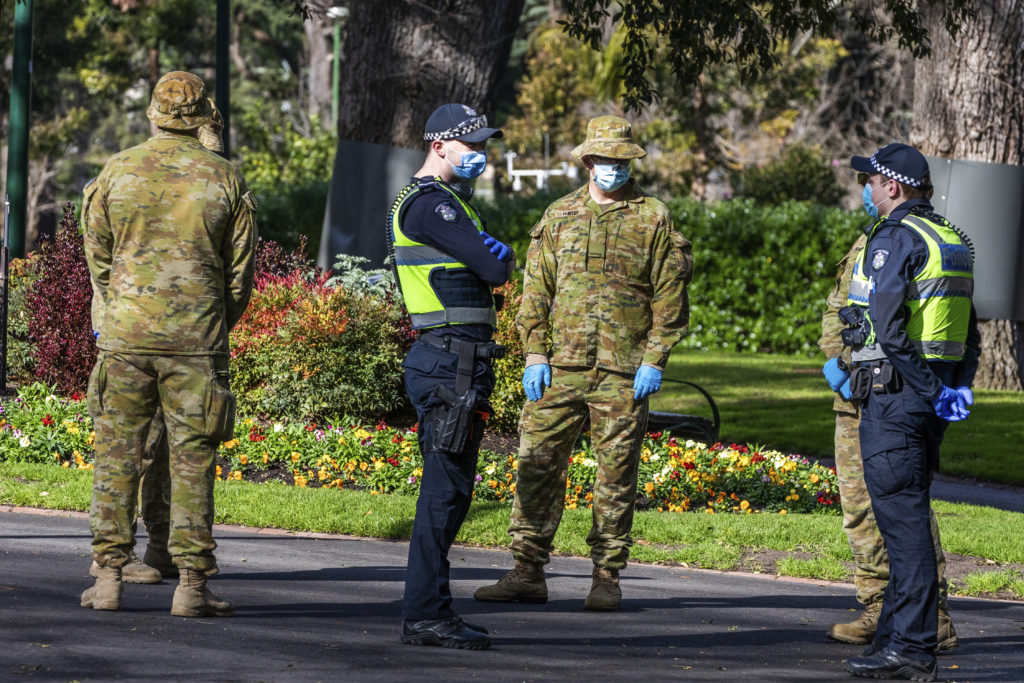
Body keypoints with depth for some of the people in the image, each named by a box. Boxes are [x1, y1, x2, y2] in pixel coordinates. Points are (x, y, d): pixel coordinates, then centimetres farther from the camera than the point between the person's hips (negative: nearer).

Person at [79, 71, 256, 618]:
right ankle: (192, 583, -2)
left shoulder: (116, 172, 1)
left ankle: (108, 577, 4)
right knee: (192, 460, 1)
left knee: (117, 454, 6)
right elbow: (241, 269, 5)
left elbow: (98, 259, 7)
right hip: (197, 341, -1)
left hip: (124, 335, 1)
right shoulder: (225, 180, 0)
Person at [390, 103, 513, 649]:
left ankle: (428, 610, 17)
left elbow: (491, 263, 20)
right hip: (451, 360, -11)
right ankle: (425, 614, -10)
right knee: (445, 487, -10)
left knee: (451, 487, 13)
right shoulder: (431, 204, -13)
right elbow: (495, 267, -17)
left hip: (456, 364, 11)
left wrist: (491, 254, -1)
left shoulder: (436, 201, 22)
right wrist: (501, 255, 5)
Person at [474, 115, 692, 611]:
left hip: (623, 373, -2)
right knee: (538, 465, -2)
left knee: (617, 474, 1)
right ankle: (527, 573, 3)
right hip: (561, 366, 2)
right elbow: (537, 290, 12)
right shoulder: (559, 217, 12)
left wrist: (654, 361, -6)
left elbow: (669, 296, 2)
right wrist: (535, 354, 2)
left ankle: (606, 577, 9)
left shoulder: (653, 220, 4)